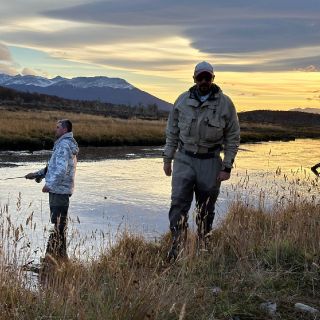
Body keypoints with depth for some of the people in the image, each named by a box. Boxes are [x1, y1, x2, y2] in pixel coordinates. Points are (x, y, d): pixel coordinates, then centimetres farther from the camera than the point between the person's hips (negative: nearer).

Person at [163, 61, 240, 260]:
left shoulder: (225, 103, -4)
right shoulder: (183, 101, 2)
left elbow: (233, 137, -1)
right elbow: (172, 131, 10)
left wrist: (227, 167, -5)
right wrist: (167, 158, 8)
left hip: (210, 163, -1)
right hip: (184, 159, 1)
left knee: (206, 209, 9)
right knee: (179, 203, -9)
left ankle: (202, 245, 23)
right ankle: (176, 246, -3)